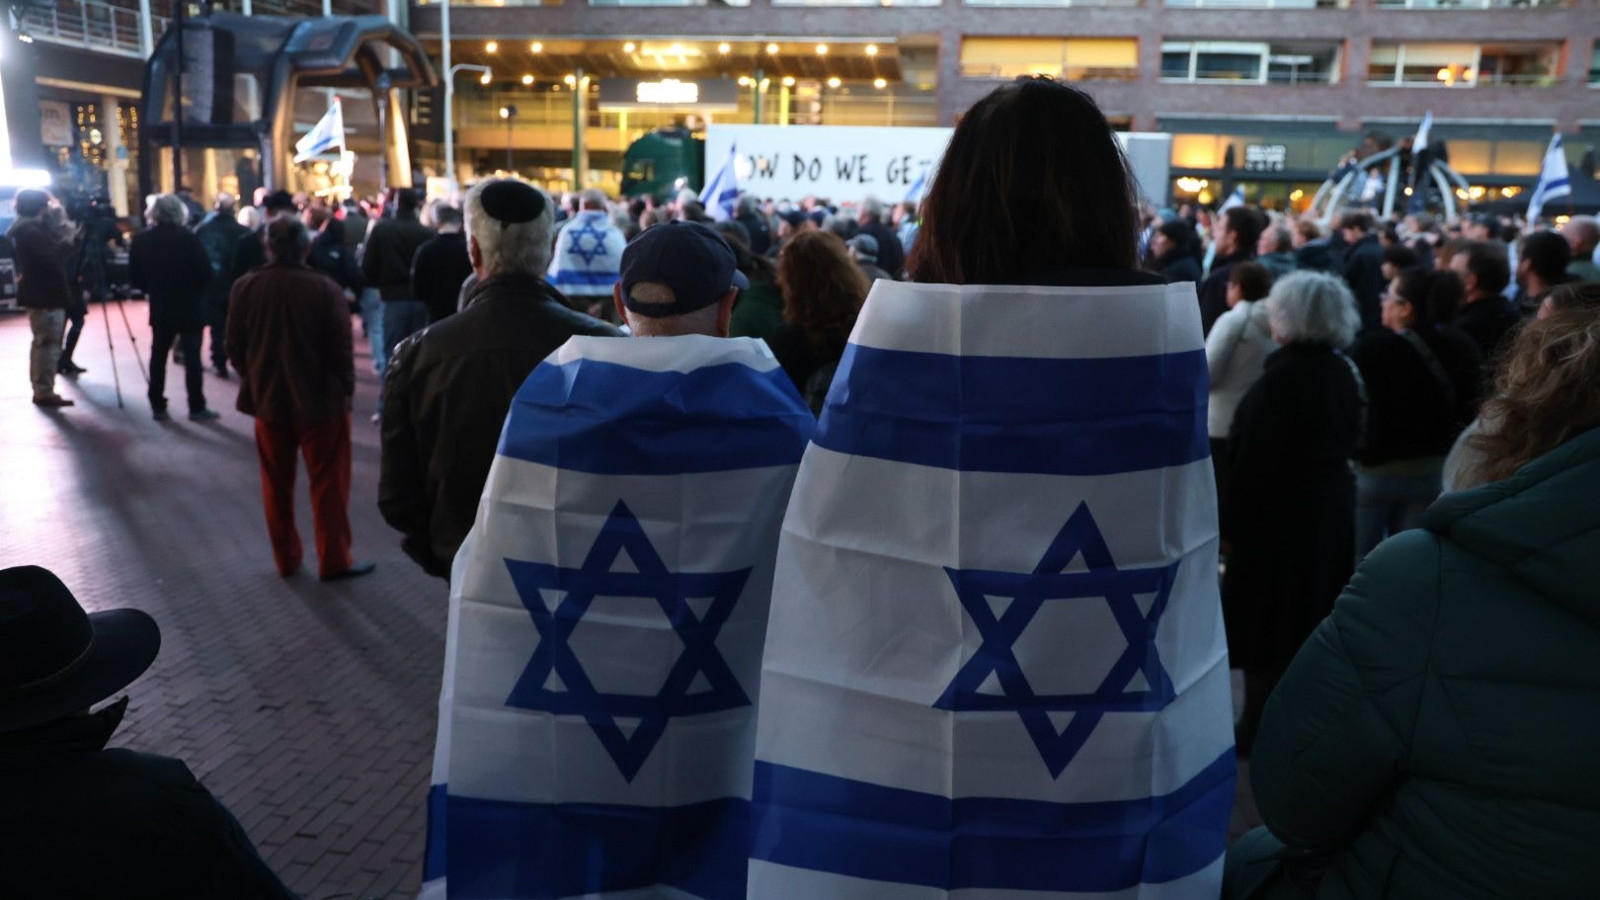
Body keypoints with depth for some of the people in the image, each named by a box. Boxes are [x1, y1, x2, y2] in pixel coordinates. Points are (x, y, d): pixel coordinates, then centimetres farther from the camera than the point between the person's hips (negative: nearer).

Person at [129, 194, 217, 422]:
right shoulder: (188, 238, -16)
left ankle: (157, 406, 15)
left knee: (158, 355, 13)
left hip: (159, 308, 4)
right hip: (189, 308, -4)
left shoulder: (141, 240, -3)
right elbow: (205, 273, -14)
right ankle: (197, 407, 2)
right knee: (192, 356, 1)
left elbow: (135, 277, 2)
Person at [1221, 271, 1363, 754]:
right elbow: (1347, 443, 14)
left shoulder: (1283, 376, -20)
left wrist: (1230, 519, -13)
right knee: (1312, 622, 18)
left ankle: (1262, 729, 10)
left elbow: (1254, 458, -20)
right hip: (1331, 509, 9)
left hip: (1279, 513, -8)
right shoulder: (1344, 373, 5)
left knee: (1268, 628, 2)